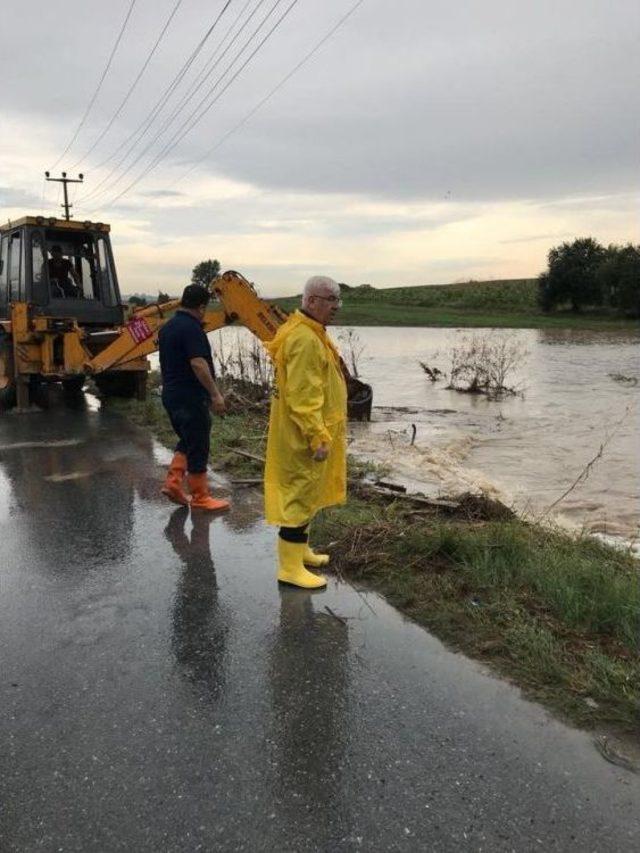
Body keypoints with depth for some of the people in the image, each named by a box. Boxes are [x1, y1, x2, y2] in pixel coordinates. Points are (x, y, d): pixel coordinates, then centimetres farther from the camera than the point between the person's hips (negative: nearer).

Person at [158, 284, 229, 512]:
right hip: (190, 397, -9)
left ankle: (173, 483, 15)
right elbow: (198, 364, -26)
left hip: (171, 394, 9)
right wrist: (215, 394, -25)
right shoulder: (192, 328, -17)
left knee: (187, 441, 21)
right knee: (198, 447, 0)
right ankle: (200, 498, 9)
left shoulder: (167, 327, 12)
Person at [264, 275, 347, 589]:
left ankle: (300, 550, 35)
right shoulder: (305, 339, -21)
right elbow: (303, 397, -26)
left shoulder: (308, 333, 14)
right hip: (304, 436, -11)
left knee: (305, 493, 20)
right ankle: (290, 567, 8)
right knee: (300, 495, -2)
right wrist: (319, 437, -24)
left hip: (303, 433, 11)